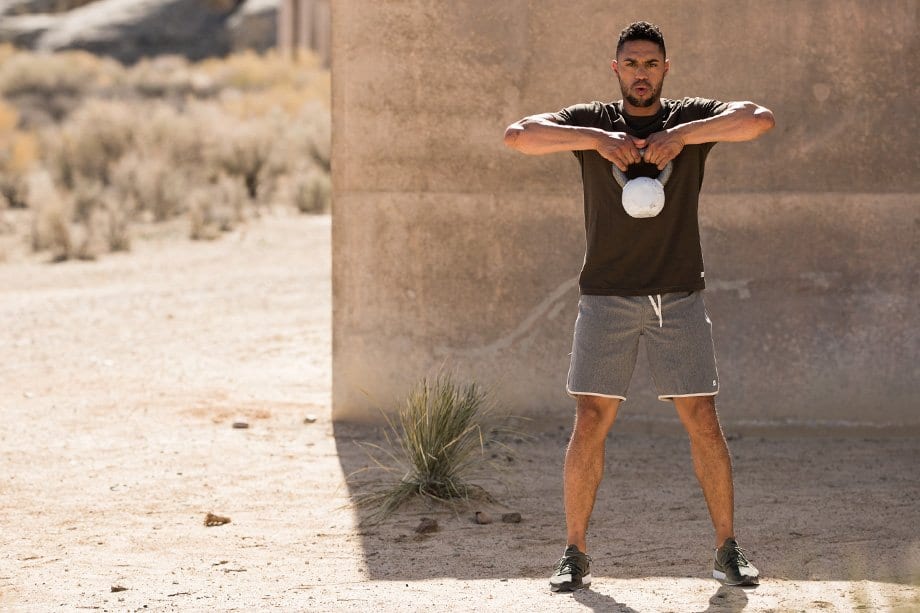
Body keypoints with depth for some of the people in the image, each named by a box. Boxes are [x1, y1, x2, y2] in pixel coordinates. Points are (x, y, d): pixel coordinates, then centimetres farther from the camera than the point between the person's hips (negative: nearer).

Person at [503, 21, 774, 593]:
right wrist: (597, 140, -20)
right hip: (607, 296, 0)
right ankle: (575, 554, 5)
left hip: (680, 296, 0)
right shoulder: (591, 121, 5)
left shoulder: (693, 118, 5)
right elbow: (517, 135, -10)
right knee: (591, 424, -3)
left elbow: (760, 119, -13)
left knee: (704, 422, 0)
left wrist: (682, 136, -21)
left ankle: (728, 550, 10)